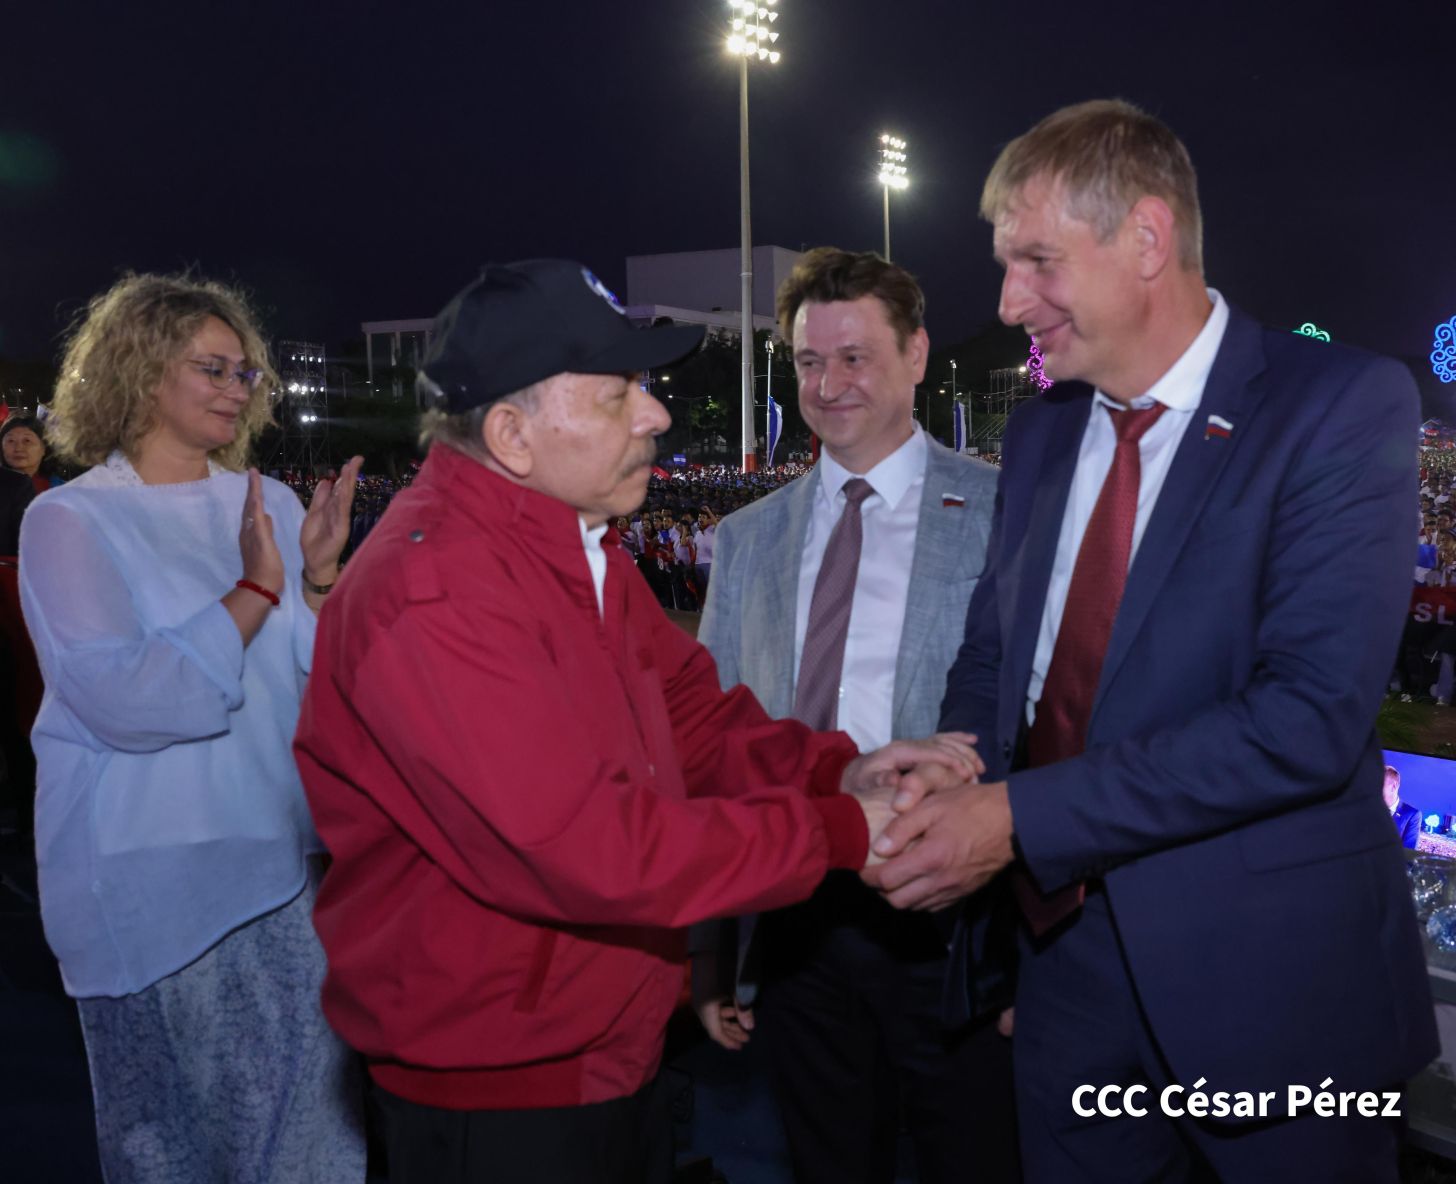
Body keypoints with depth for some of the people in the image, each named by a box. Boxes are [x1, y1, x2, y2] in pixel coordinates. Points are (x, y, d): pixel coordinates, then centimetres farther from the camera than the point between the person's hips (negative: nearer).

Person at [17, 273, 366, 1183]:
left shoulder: (268, 505, 6)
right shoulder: (70, 521, -7)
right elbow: (126, 704, -19)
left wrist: (320, 577, -10)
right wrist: (256, 591, -20)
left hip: (286, 864, 4)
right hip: (157, 885, -4)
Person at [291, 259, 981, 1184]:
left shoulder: (579, 547, 4)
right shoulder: (433, 595, -27)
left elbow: (693, 717, 8)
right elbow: (594, 851, -30)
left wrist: (835, 769, -10)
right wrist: (843, 830, -22)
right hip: (497, 1105, -8)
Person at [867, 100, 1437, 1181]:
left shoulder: (1341, 405, -14)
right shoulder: (1041, 432, 6)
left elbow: (1310, 713, -24)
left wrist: (1020, 818, -24)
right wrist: (951, 787, -11)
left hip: (1268, 973, -5)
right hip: (1071, 958, 5)